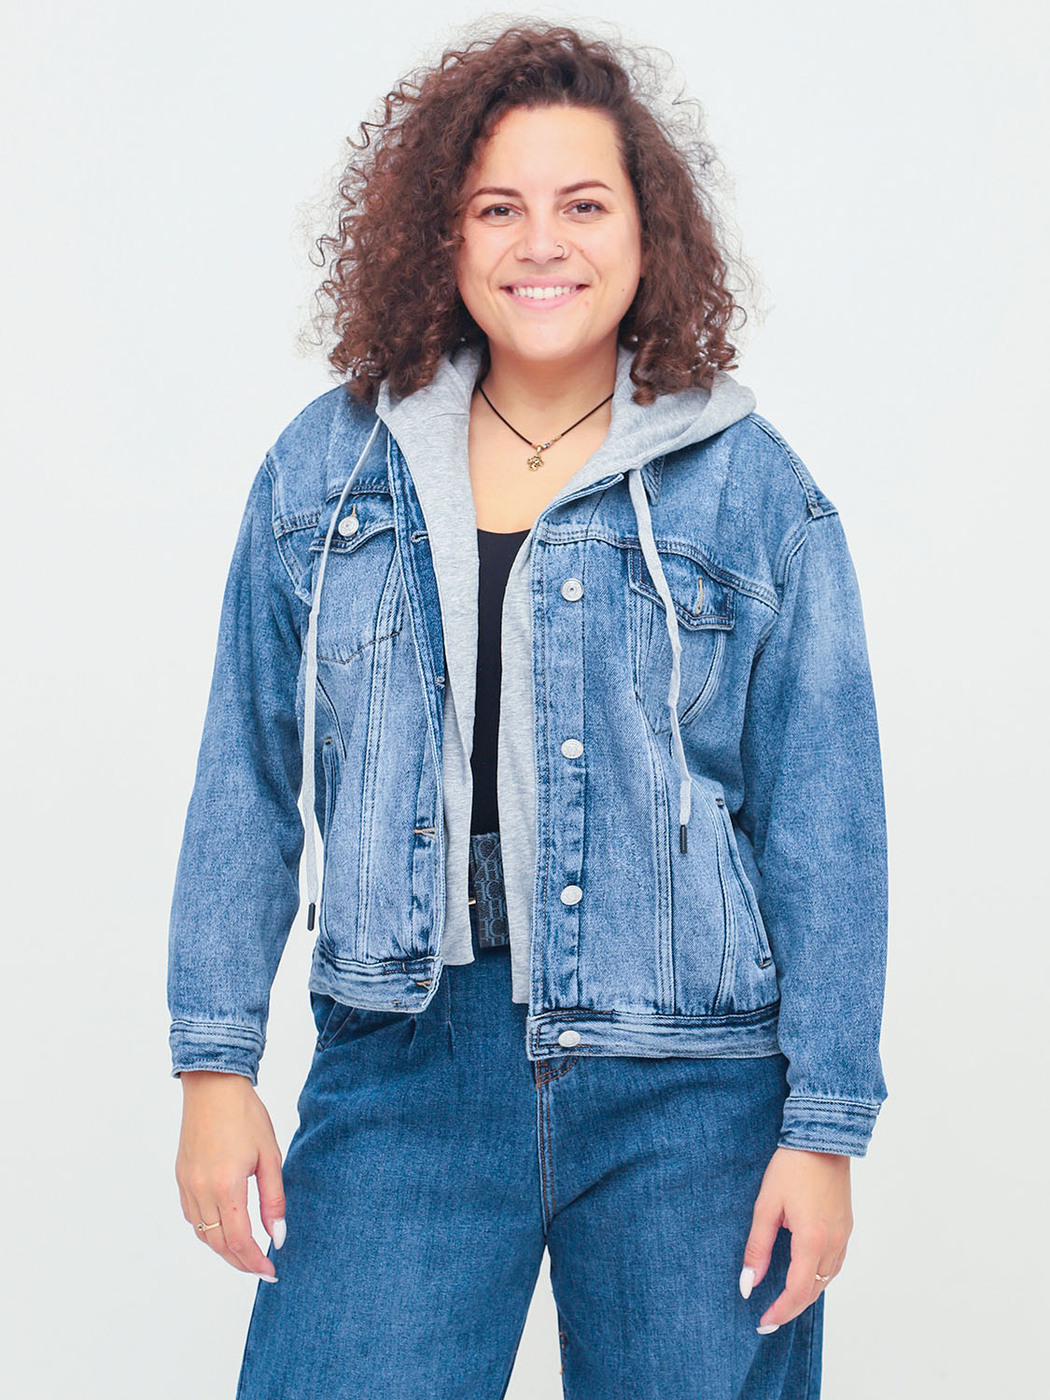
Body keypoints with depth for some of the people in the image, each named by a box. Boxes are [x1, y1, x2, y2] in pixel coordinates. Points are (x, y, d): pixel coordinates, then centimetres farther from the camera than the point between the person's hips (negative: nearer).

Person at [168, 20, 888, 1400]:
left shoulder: (752, 486, 0)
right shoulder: (327, 467, 6)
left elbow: (825, 823, -1)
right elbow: (247, 783, 8)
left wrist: (827, 1127, -4)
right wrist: (214, 1062, 4)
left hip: (691, 1089, -1)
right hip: (407, 1071, 1)